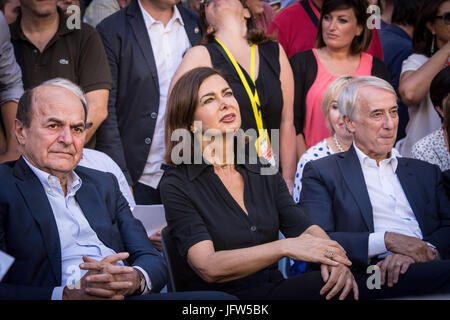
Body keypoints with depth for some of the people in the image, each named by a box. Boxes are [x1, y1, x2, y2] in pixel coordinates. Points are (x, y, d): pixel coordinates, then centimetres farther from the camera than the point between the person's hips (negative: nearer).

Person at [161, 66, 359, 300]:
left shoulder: (264, 173, 13)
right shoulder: (176, 183, -5)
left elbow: (306, 228, 6)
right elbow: (208, 267, -16)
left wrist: (330, 256, -18)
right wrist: (286, 247, -25)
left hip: (271, 290, 6)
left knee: (340, 288, -25)